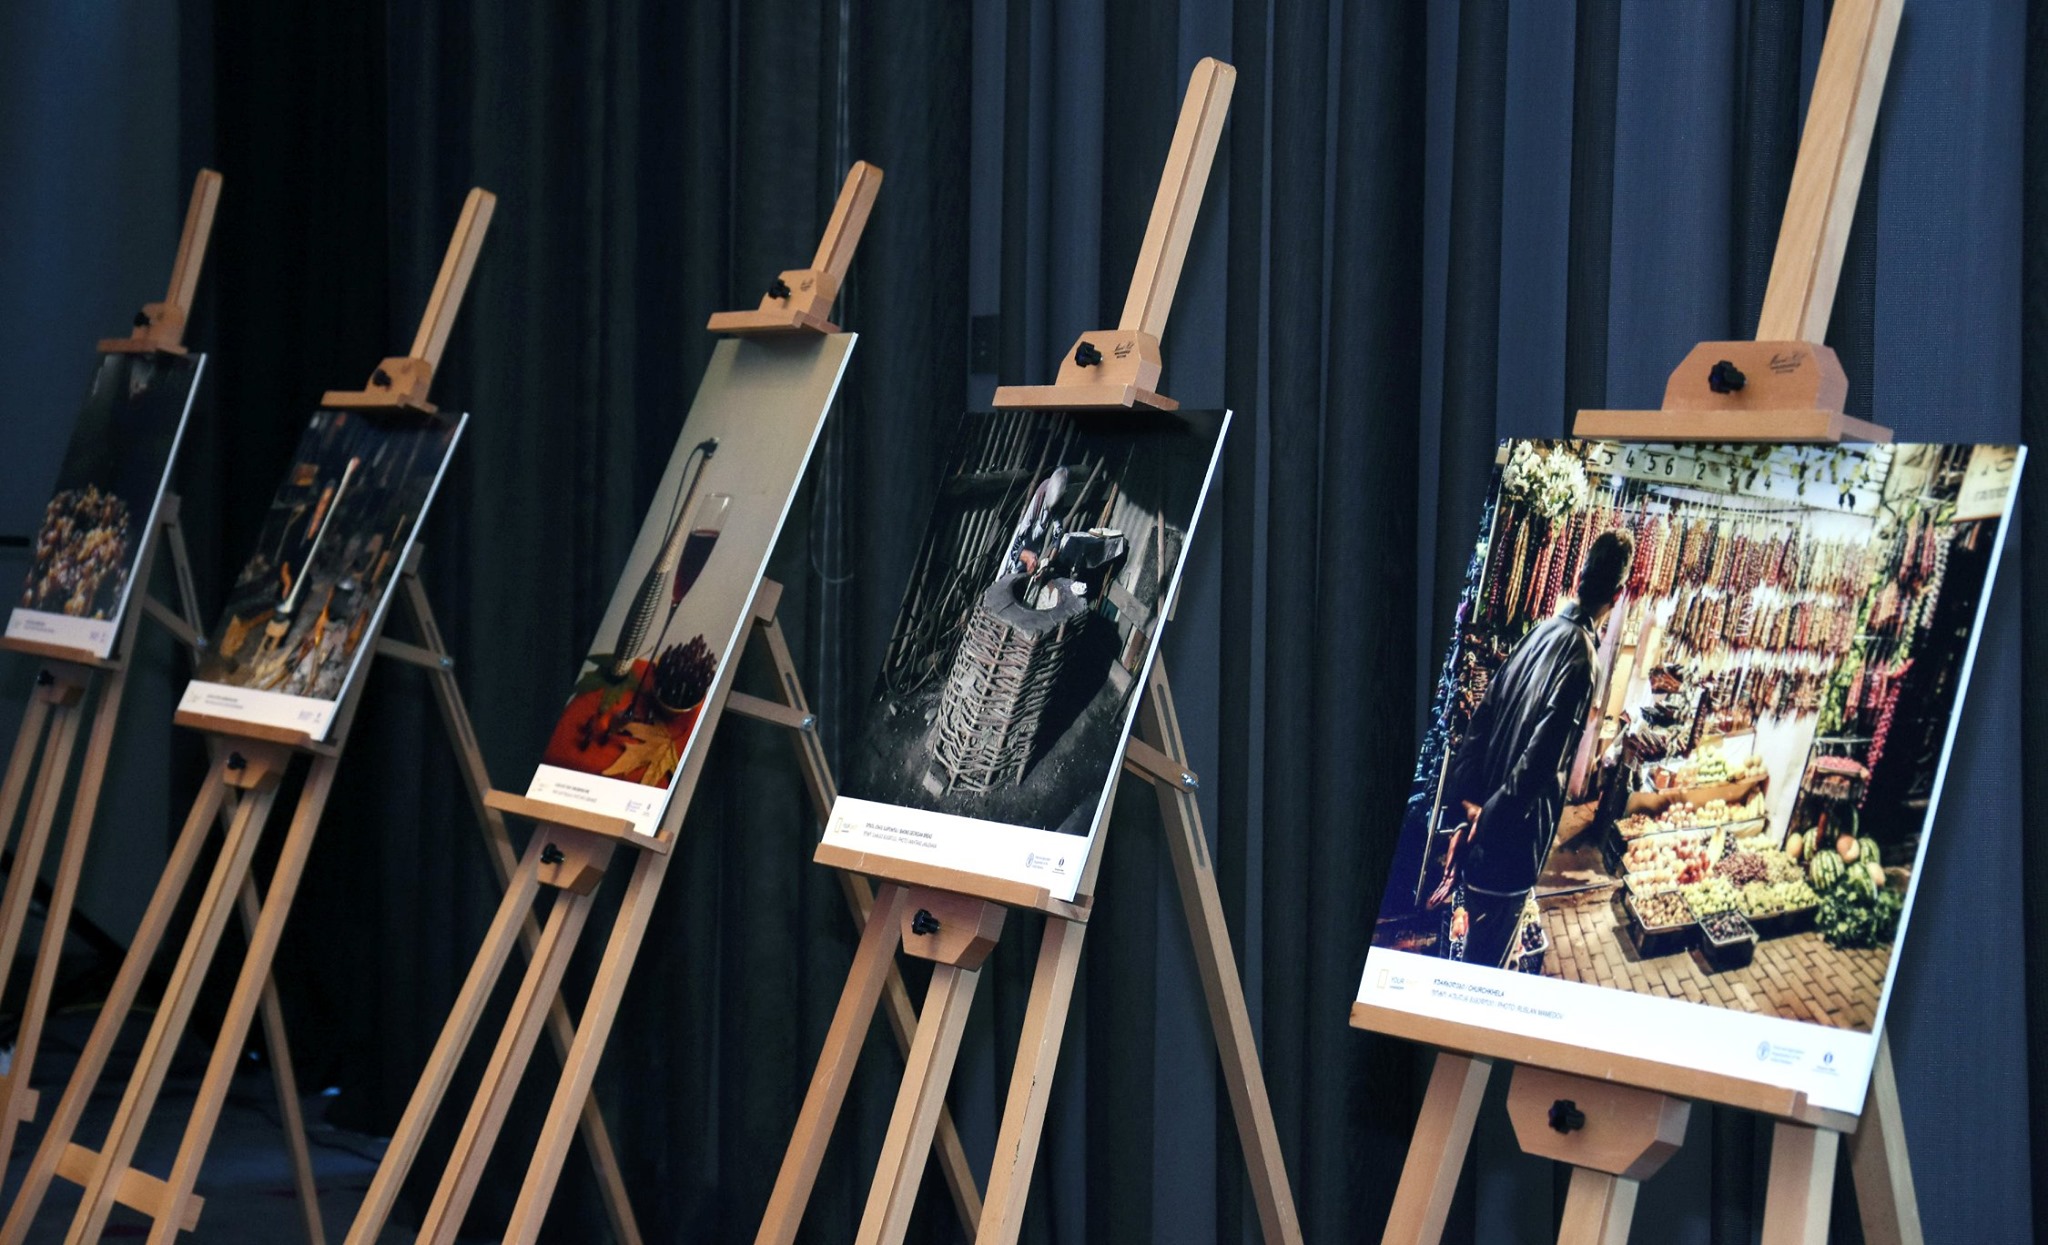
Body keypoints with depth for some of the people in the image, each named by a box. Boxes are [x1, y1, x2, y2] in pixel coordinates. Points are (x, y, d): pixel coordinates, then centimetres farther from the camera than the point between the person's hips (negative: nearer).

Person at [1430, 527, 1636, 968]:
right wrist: (1493, 814, -14)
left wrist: (1468, 796, 6)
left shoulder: (1543, 631, 4)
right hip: (1514, 833, -7)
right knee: (1487, 958, 6)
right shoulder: (1580, 655, -21)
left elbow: (1484, 714, 7)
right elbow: (1542, 756, -25)